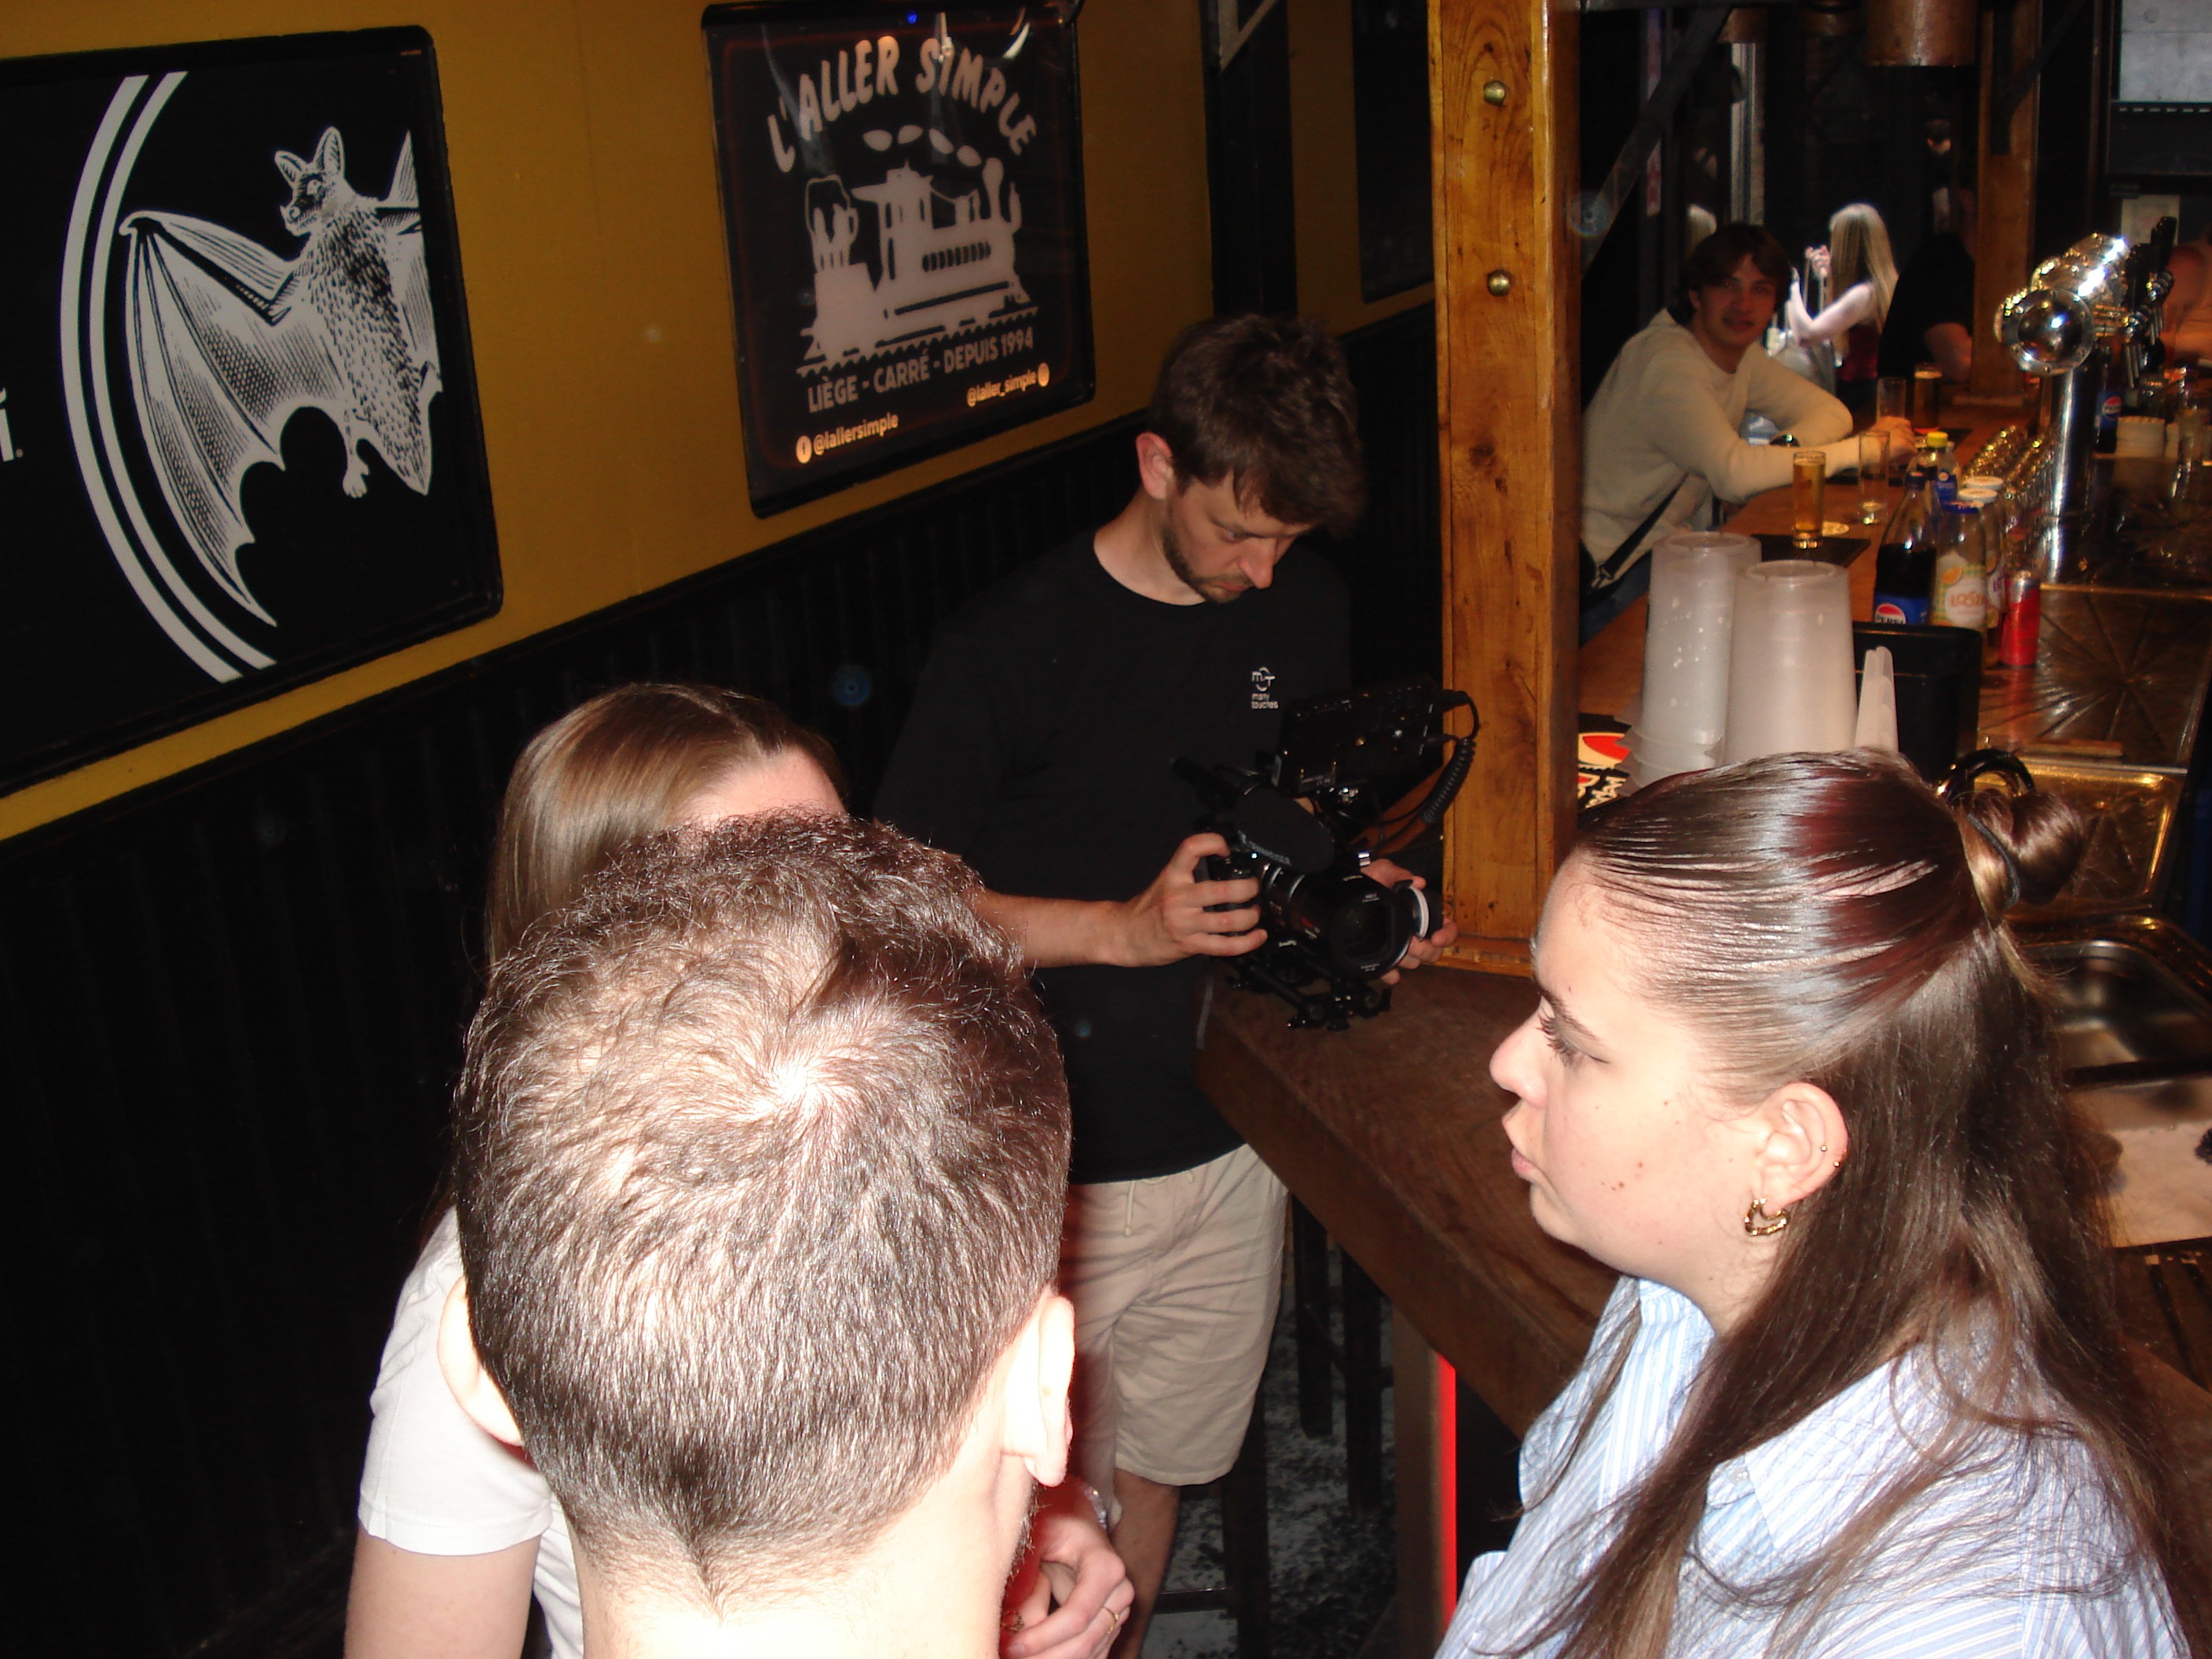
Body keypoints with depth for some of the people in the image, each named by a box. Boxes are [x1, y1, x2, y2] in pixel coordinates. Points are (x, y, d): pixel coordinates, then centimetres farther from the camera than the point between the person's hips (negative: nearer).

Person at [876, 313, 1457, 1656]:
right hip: (1057, 1158, -5)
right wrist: (1126, 929, -23)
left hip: (1235, 1131, 5)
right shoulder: (1012, 643, -16)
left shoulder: (1303, 603, 1)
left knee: (1161, 1455, 20)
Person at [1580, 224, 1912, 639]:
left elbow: (1831, 411, 11)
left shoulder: (1743, 352, 8)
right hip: (1604, 570, -9)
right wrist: (1859, 450, -23)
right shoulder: (1666, 361, -22)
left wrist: (1785, 448, -14)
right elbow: (1733, 473, -33)